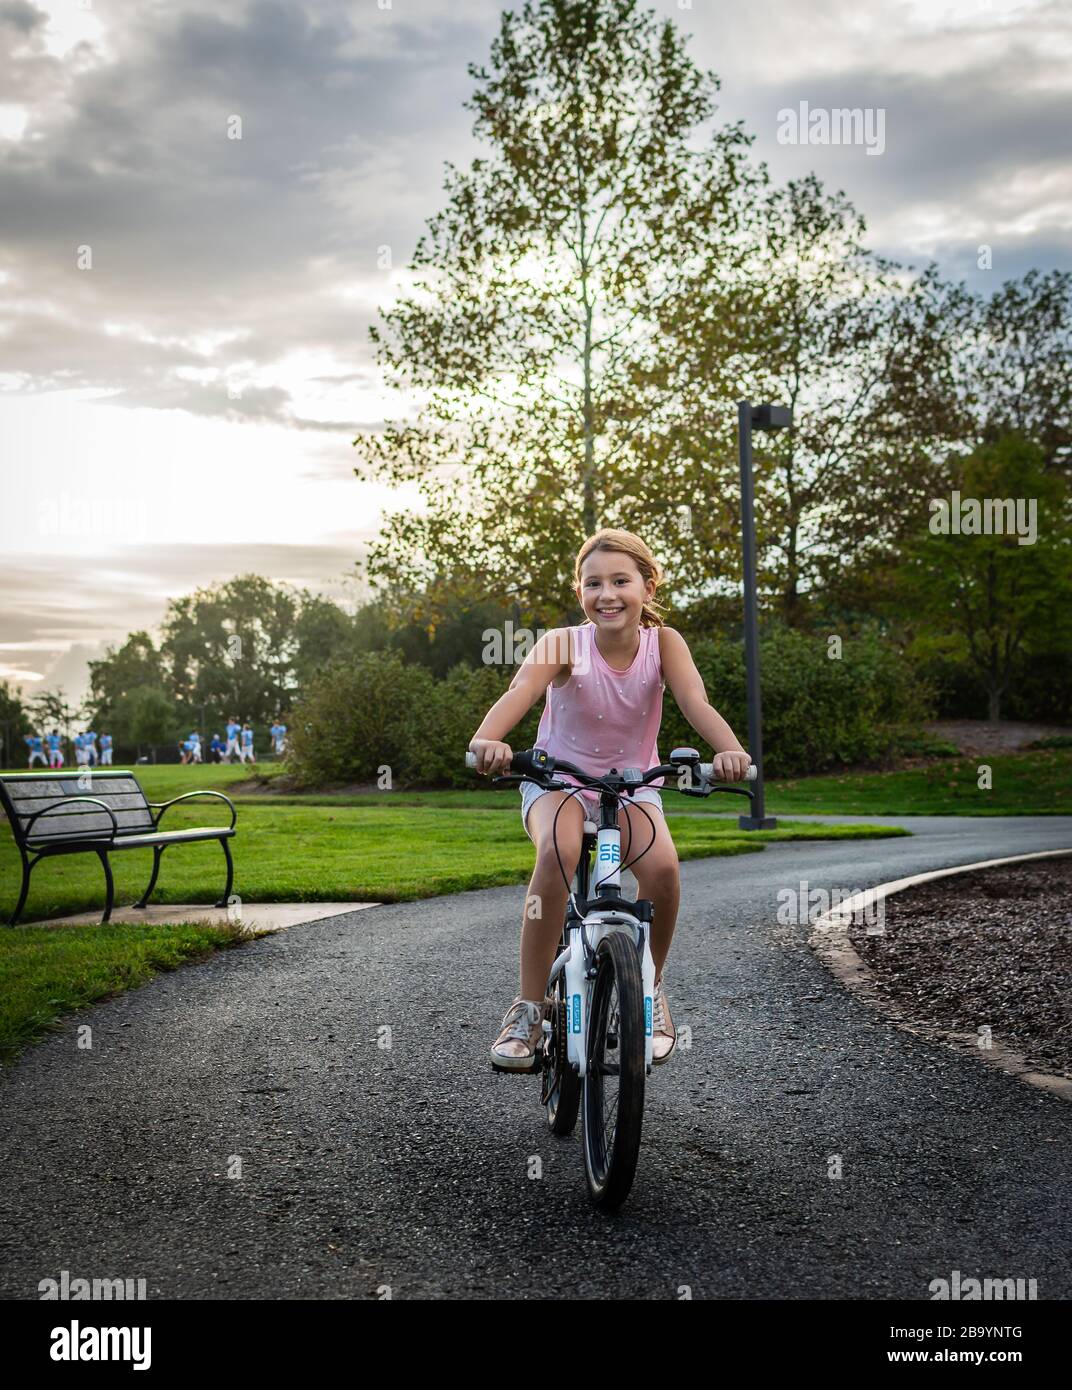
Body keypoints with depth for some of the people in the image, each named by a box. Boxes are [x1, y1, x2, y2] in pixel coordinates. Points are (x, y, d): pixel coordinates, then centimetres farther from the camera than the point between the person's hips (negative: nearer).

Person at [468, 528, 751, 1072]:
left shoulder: (663, 642, -10)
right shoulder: (562, 645, -16)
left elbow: (696, 704, -25)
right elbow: (518, 694, -34)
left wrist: (730, 749, -47)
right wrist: (486, 740, -55)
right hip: (558, 782, -1)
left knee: (662, 865, -29)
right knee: (559, 849, -36)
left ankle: (648, 992, -1)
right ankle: (528, 1007, -24)